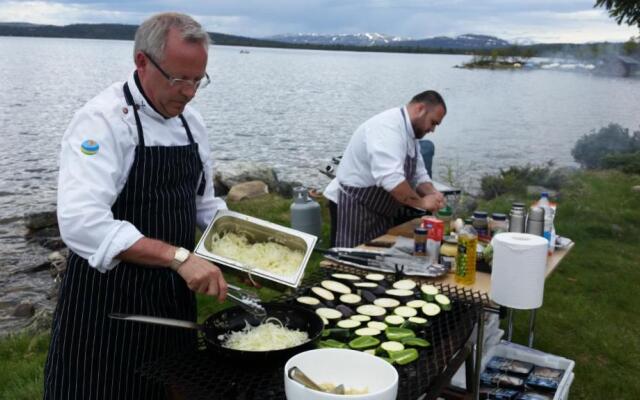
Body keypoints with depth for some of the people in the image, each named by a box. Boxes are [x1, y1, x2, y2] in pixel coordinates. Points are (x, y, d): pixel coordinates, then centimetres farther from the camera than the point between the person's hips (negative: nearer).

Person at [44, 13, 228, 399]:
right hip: (109, 301, -6)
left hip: (175, 295, 7)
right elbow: (82, 221, -30)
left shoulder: (191, 121, 6)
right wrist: (178, 256, -35)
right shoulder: (102, 120, -17)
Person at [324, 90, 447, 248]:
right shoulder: (388, 127, -23)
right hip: (353, 206, -10)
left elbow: (418, 175, 12)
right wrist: (421, 202, -25)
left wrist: (432, 194, -7)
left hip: (379, 210, 10)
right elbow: (390, 178, -35)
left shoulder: (409, 133, 9)